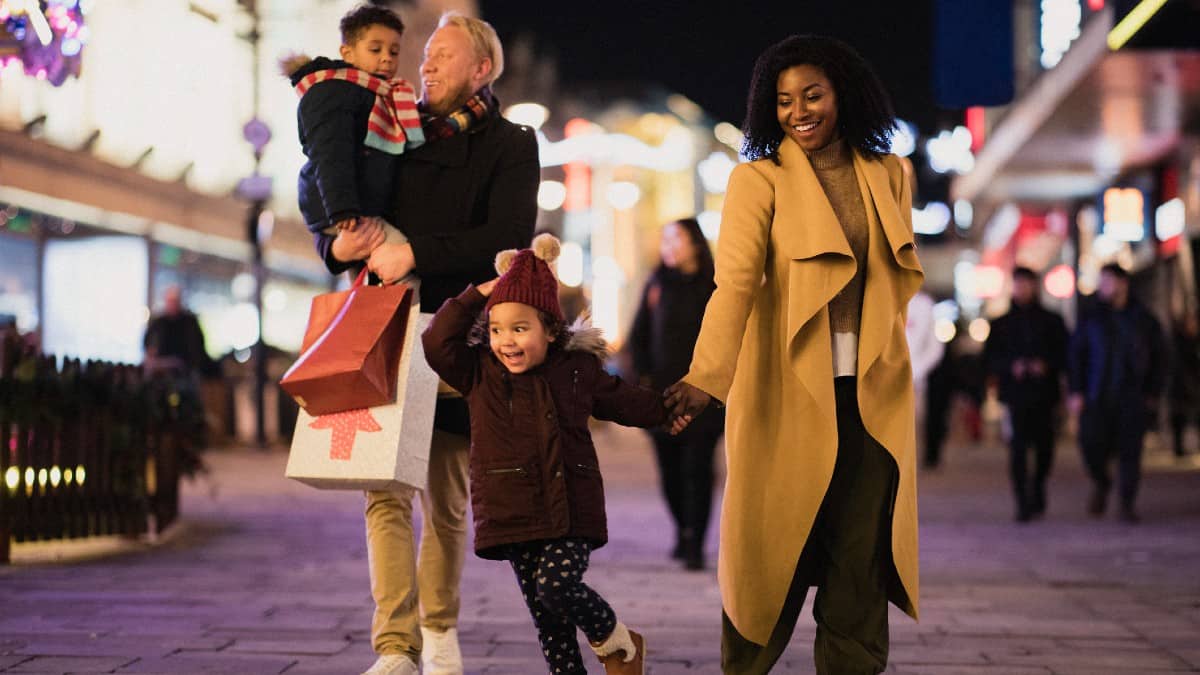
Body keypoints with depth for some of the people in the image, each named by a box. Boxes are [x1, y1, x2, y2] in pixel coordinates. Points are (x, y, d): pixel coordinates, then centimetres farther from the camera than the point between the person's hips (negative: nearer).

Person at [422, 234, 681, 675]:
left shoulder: (578, 369, 4)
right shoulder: (479, 373, 4)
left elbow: (624, 402, 19)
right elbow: (437, 342, -8)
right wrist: (476, 296, -6)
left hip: (570, 507, -2)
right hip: (512, 509, 2)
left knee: (558, 587, -17)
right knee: (543, 611, 3)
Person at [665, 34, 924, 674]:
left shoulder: (888, 174, 10)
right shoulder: (758, 179, -2)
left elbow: (906, 279, 16)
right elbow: (735, 280, -15)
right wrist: (705, 376, -27)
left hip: (872, 390, 3)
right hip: (787, 388, -3)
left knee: (863, 547, 2)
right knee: (775, 539, 1)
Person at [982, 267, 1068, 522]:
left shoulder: (1051, 321, 9)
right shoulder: (1002, 324, 10)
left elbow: (1065, 355, 7)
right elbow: (990, 358, 7)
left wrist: (1046, 366, -12)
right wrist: (1011, 367, -11)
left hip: (1044, 394, 1)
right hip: (1015, 394, -1)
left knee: (1044, 446, 6)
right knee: (1018, 448, -10)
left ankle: (1038, 485, 34)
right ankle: (1023, 503, -11)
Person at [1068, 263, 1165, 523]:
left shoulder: (1145, 321, 7)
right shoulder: (1091, 321, 8)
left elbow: (1158, 359, 10)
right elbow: (1076, 356, 6)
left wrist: (1153, 394, 1)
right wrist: (1076, 393, -3)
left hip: (1133, 399, 0)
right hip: (1097, 399, 1)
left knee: (1130, 451, -4)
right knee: (1092, 444, -10)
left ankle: (1128, 504, 8)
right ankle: (1101, 484, 19)